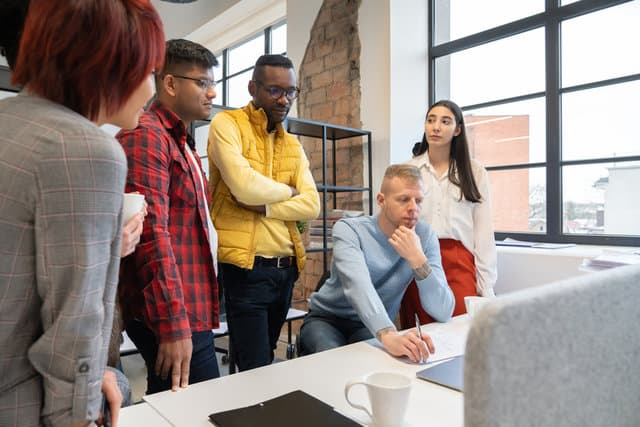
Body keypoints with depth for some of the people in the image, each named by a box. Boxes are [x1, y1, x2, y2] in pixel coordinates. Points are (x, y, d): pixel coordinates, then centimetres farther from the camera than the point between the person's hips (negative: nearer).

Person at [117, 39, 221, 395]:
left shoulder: (183, 143, 19)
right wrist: (172, 324, -23)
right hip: (174, 317, -10)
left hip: (191, 310, 10)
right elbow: (152, 234, -21)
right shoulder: (145, 135, -11)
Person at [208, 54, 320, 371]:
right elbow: (245, 187, -21)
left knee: (263, 364, 20)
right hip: (245, 268, -6)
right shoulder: (227, 124, -5)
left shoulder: (293, 145, 13)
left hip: (286, 268, 7)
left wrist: (262, 205, -15)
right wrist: (287, 191, -2)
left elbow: (312, 205, 0)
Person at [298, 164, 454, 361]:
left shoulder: (424, 235, -11)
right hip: (327, 319, -2)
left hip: (374, 326, 3)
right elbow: (359, 286, -39)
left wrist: (418, 259, -31)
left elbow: (444, 313, -17)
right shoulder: (349, 229, -19)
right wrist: (388, 336, -56)